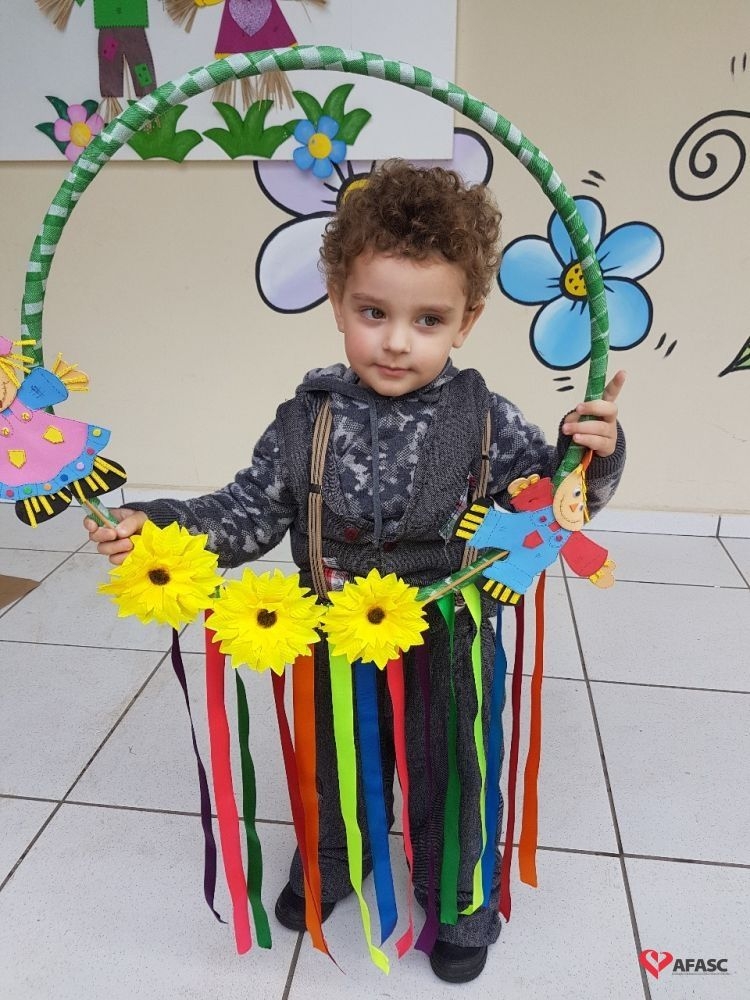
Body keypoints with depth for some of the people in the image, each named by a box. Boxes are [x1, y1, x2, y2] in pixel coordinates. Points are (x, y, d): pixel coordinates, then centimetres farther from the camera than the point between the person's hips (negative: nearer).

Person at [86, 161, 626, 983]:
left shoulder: (483, 419, -15)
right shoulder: (307, 419, -12)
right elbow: (250, 512, -8)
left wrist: (592, 456, -25)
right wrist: (158, 527, -20)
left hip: (447, 652, -1)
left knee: (448, 777, 20)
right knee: (332, 769, 26)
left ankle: (457, 896, 50)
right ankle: (330, 863, 58)